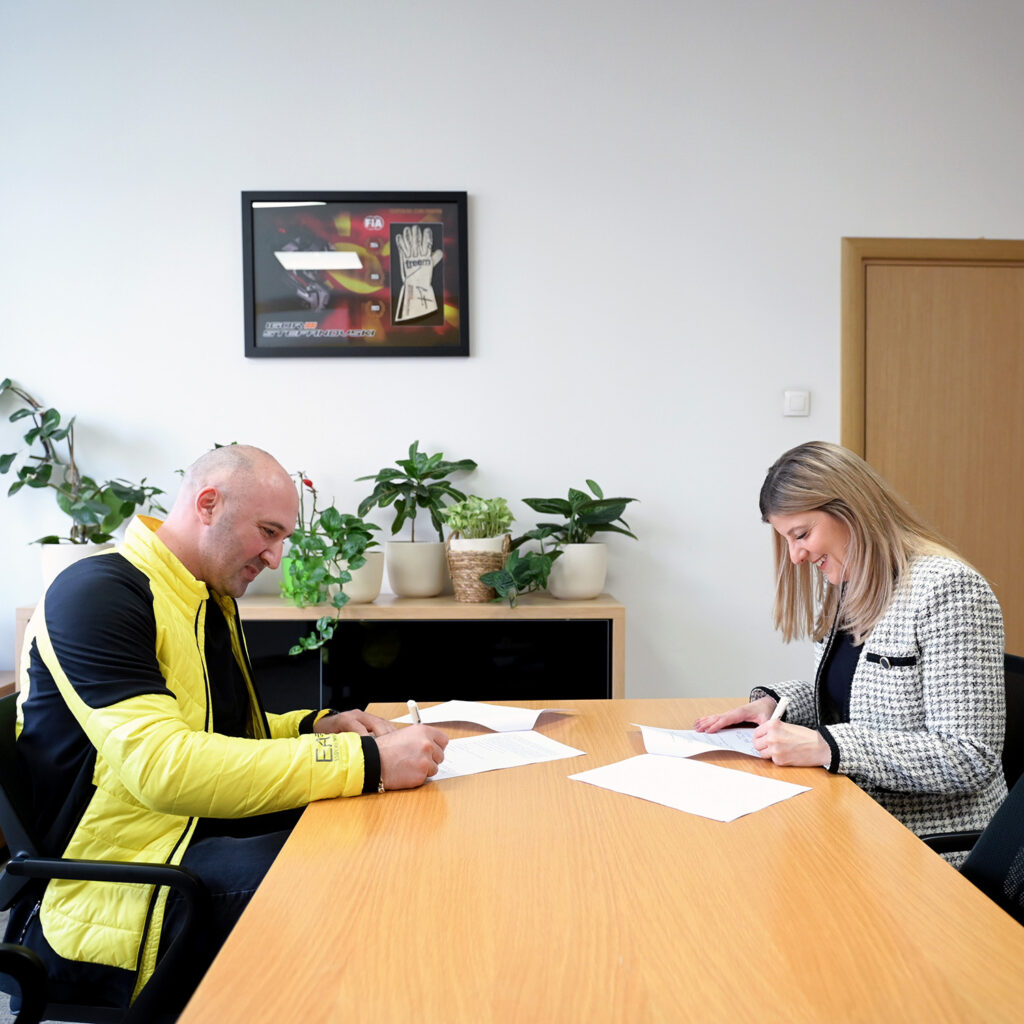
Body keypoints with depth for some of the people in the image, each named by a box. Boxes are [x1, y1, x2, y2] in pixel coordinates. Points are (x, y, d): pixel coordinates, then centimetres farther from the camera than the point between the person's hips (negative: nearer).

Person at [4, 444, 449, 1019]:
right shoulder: (98, 594, -15)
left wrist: (316, 727, 4)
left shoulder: (212, 601, 15)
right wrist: (364, 761, -29)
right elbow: (163, 766, -28)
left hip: (210, 836, 9)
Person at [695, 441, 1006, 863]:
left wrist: (825, 747, -27)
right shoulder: (846, 587, 9)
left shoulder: (948, 590, -18)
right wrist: (771, 702, 2)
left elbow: (970, 759, -22)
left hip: (929, 848, -7)